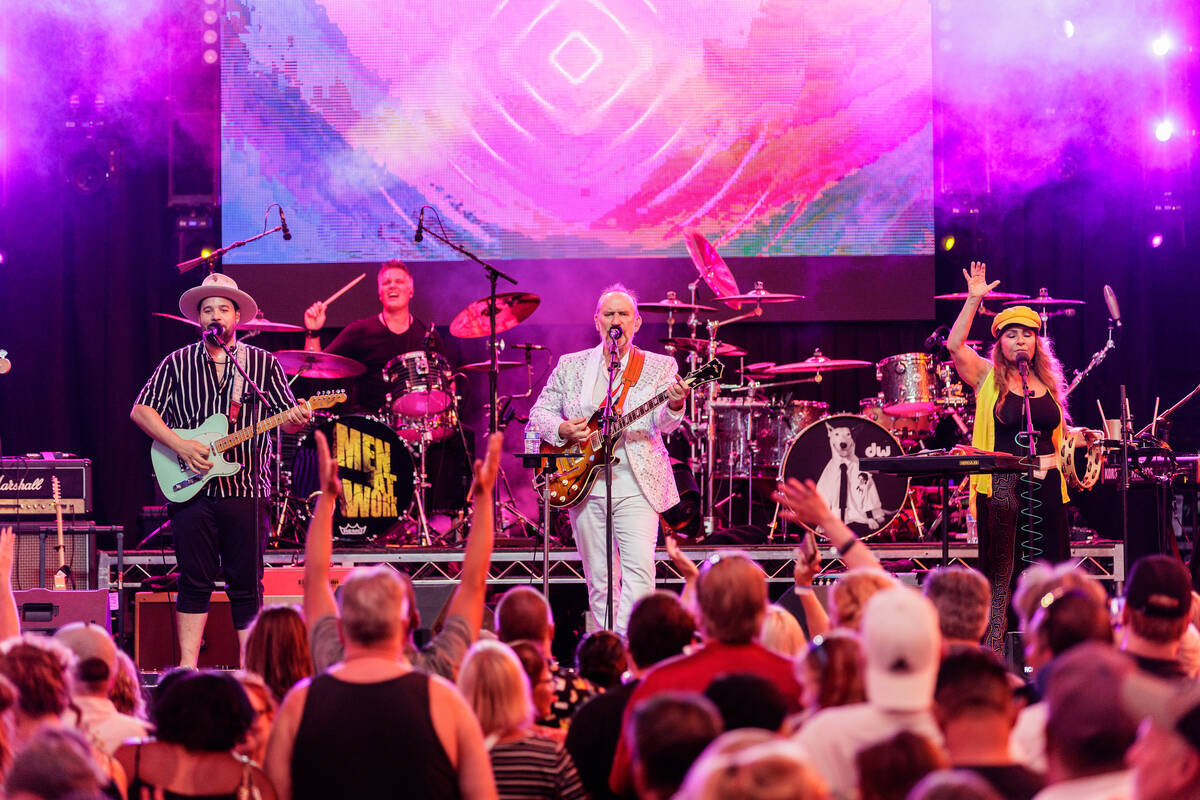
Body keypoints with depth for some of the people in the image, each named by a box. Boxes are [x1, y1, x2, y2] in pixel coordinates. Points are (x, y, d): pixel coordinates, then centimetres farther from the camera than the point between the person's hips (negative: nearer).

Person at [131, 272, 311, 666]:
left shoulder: (263, 364, 9)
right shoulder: (177, 364, 8)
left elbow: (287, 419, 9)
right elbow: (141, 410, 4)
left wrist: (297, 420, -16)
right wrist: (179, 444, -9)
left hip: (246, 490, 0)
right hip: (191, 488, 0)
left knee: (247, 585, 1)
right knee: (194, 582, 0)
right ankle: (188, 667, 4)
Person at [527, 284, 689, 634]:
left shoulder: (660, 367, 6)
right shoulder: (571, 366, 11)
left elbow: (663, 424, -6)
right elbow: (538, 414, 13)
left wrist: (674, 406, -29)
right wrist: (562, 428, -8)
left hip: (637, 484, -2)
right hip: (584, 485, 2)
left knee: (639, 568, -18)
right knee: (599, 580, 5)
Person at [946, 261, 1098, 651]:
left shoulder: (1049, 382, 15)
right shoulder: (988, 377, 2)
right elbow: (955, 344, -13)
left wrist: (1079, 435, 7)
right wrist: (974, 299, -15)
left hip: (1045, 485, 4)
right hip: (1001, 485, -4)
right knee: (999, 572, -3)